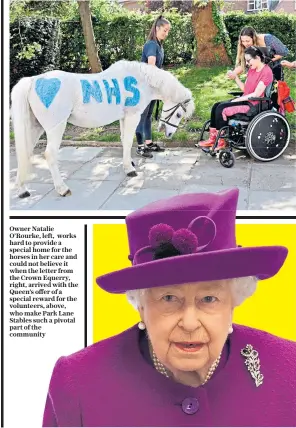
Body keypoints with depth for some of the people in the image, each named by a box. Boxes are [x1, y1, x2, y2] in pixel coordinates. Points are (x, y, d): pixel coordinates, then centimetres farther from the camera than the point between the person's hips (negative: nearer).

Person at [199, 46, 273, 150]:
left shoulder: (266, 72, -13)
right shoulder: (252, 69, 14)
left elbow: (256, 94, -19)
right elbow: (245, 89, 13)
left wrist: (237, 100, -16)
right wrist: (235, 77, -1)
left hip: (254, 105, -9)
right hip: (245, 100, 9)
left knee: (222, 109, -21)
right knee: (216, 106, -5)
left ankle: (221, 142, -12)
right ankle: (212, 139, -7)